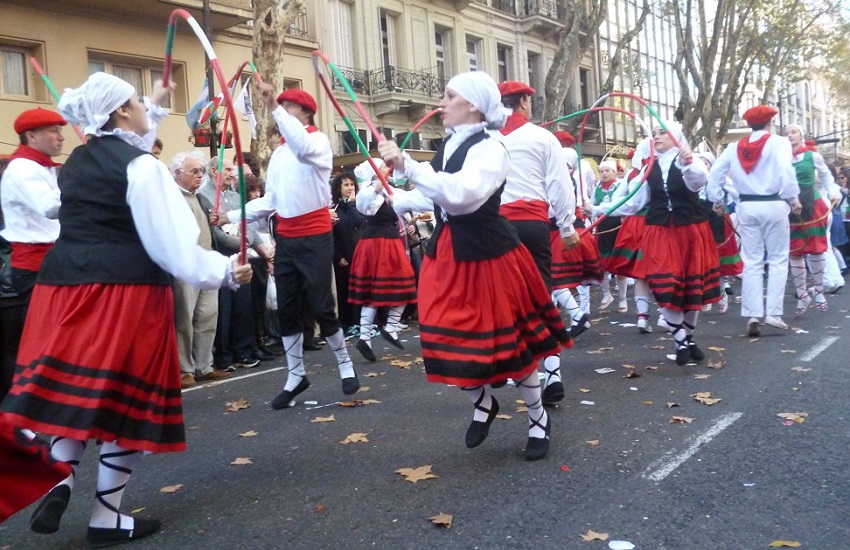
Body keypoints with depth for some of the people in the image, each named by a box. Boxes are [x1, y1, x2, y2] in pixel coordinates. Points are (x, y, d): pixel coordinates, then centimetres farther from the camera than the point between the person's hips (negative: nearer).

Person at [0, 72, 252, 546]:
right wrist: (226, 271, -4)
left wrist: (156, 107, 48)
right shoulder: (141, 166, -10)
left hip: (66, 284, 7)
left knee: (75, 385, 14)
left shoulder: (77, 162, 14)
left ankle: (59, 480, 1)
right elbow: (171, 243, -14)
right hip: (125, 290, -7)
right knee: (127, 396, 2)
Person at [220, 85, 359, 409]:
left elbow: (302, 146, -32)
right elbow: (270, 200, 11)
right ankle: (295, 376, 21)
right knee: (287, 309, 8)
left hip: (315, 236, -6)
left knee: (320, 306, -3)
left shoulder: (319, 140, -6)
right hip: (285, 238, 7)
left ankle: (345, 364, 18)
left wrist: (274, 107, -37)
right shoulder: (278, 152, 13)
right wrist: (232, 216, 4)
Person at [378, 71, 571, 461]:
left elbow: (462, 194, -34)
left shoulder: (489, 149, -17)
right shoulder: (448, 145, 8)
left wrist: (407, 166, -38)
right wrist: (394, 199, 25)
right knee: (452, 341, 8)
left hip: (487, 254, -7)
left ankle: (538, 418, 30)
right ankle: (483, 405, 37)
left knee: (507, 342, 6)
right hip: (447, 255, 7)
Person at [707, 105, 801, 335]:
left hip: (747, 207, 3)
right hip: (773, 205, -3)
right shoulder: (779, 142, -3)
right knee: (778, 259, 6)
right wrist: (793, 198, -8)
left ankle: (753, 315, 2)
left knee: (751, 262, 6)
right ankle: (773, 312, -1)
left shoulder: (735, 147, 8)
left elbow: (715, 172, 5)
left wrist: (716, 199, 15)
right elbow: (785, 170, -16)